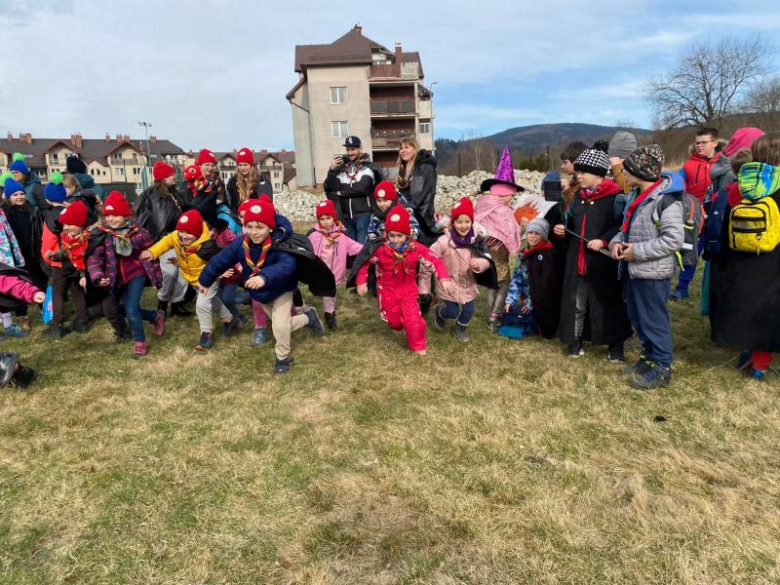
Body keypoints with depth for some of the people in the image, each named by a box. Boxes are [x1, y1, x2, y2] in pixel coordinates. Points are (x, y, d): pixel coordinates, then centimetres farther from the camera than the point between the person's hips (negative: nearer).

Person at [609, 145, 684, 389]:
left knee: (654, 320, 1)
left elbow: (674, 240, -22)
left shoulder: (666, 200, -17)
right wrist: (617, 241, 1)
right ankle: (649, 357, 33)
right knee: (638, 318, 17)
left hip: (653, 274, -9)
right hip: (633, 270, 9)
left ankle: (662, 368, 14)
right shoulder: (638, 196, 12)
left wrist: (638, 251, -21)